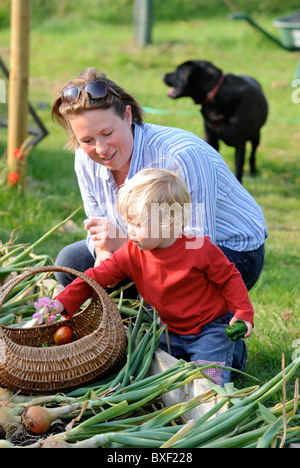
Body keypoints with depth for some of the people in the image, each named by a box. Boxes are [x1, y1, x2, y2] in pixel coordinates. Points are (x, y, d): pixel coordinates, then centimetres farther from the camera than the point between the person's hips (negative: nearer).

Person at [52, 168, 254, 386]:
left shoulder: (199, 250, -21)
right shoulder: (132, 253, -10)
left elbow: (229, 278, -9)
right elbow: (97, 276, -11)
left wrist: (243, 314, -14)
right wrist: (63, 302, -21)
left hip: (211, 326, -5)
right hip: (172, 331, 6)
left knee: (207, 382, -20)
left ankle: (234, 350, 10)